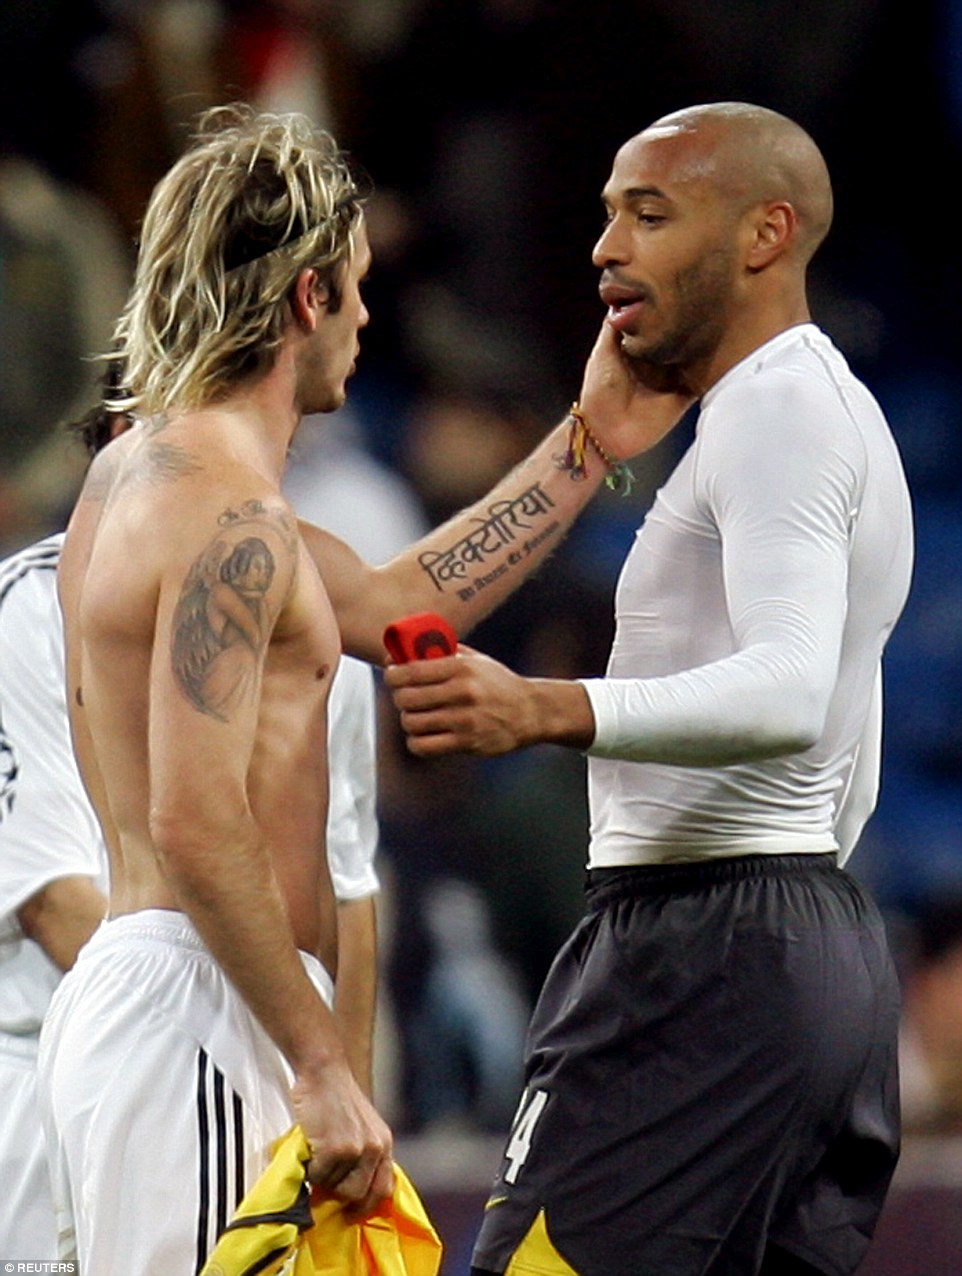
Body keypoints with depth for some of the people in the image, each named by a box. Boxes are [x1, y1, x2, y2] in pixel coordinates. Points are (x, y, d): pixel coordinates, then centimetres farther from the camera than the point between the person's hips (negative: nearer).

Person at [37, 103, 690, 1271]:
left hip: (121, 992, 10)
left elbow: (393, 605, 27)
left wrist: (592, 445, 29)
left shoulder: (143, 474, 18)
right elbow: (197, 821, -22)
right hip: (196, 1008, -10)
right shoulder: (227, 515, -14)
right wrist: (319, 1070, -21)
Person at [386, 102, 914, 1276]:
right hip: (831, 936, 11)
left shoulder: (776, 410, -9)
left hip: (704, 950, -11)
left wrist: (549, 712, -39)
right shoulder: (842, 414, 24)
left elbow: (787, 695, -26)